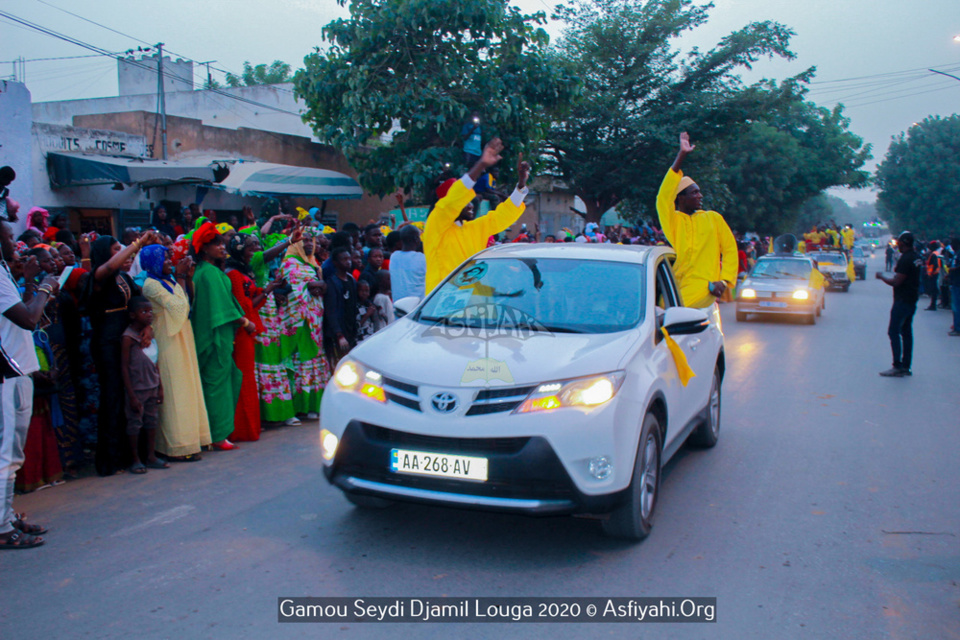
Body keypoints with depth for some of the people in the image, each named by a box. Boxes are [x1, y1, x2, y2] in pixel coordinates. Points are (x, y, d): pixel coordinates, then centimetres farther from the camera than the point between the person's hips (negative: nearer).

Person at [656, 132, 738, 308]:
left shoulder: (713, 218, 16)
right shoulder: (672, 219, 8)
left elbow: (730, 249, 14)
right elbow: (663, 198, -10)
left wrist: (725, 281, -2)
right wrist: (681, 156, -11)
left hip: (703, 287, -1)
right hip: (677, 285, 1)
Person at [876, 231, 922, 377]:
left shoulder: (905, 259, -18)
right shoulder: (917, 258, 11)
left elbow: (896, 282, -19)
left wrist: (882, 277, -6)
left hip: (902, 301, -10)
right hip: (912, 300, 10)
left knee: (893, 332, -7)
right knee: (906, 332, 11)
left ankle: (898, 366, -9)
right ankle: (906, 366, 14)